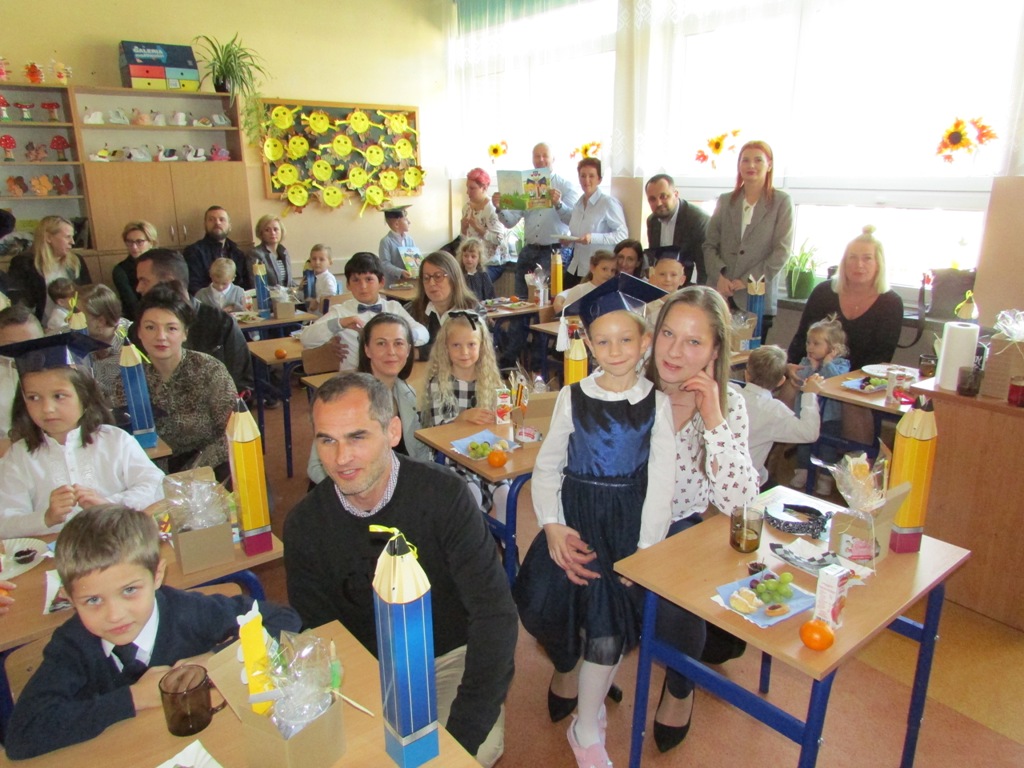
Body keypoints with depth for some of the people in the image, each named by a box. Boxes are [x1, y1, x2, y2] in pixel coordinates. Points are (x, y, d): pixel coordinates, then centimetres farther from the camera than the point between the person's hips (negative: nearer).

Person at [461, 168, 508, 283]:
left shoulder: (492, 209, -13)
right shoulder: (467, 207, 7)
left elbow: (498, 239, -20)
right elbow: (464, 237, 14)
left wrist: (478, 227, -22)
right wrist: (463, 227, -6)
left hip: (492, 262, -6)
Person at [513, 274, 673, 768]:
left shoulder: (655, 404, -1)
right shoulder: (573, 398, 1)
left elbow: (661, 481, -3)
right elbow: (547, 465, 3)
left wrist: (646, 548, -11)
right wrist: (552, 524, -11)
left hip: (628, 519, -1)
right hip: (575, 515, 1)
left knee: (608, 613, -14)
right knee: (543, 600, -15)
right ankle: (569, 666, 23)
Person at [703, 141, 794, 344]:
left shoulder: (782, 202, 5)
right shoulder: (725, 201, 14)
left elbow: (782, 251, -2)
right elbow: (709, 244, 10)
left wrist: (746, 281, -11)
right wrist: (719, 275, -8)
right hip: (720, 296, 2)